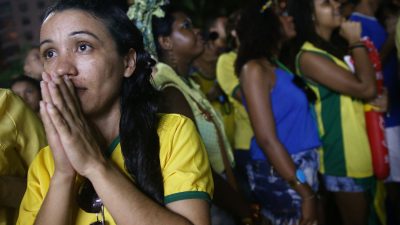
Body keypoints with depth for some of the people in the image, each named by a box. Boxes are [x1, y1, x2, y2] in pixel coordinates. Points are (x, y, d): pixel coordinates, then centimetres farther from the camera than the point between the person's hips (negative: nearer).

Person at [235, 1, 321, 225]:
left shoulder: (281, 65, 13)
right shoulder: (255, 68, -11)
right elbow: (266, 139, -17)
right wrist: (306, 194, -17)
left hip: (304, 169, 7)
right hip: (279, 175, -7)